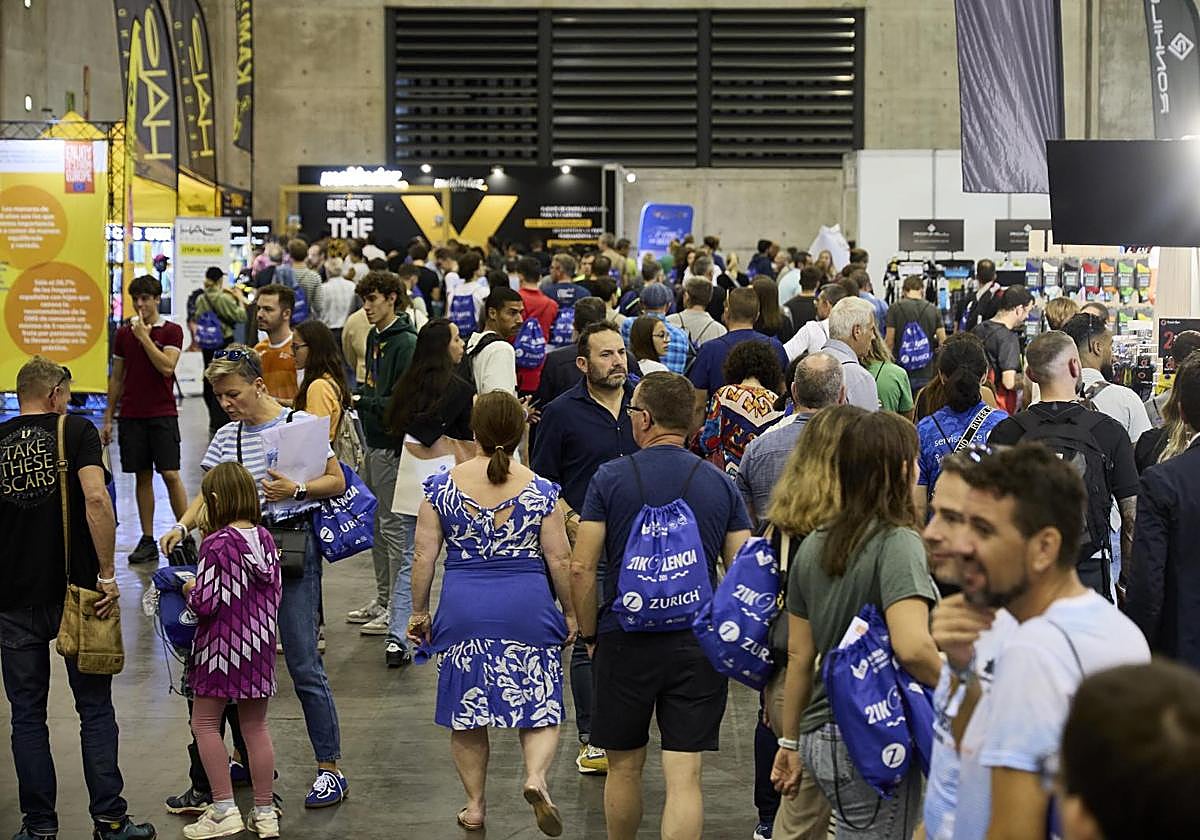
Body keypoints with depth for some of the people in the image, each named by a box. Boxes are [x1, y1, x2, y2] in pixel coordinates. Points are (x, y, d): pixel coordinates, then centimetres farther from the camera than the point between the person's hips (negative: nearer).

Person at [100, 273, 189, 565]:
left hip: (163, 414, -3)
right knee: (143, 476, 5)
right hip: (131, 416, 3)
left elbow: (166, 366, -16)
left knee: (170, 475, -8)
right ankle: (147, 540, 8)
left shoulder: (171, 331, -1)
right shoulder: (123, 334, 9)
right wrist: (108, 418, 11)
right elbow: (116, 378, 13)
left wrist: (144, 336, -15)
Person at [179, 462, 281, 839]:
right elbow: (276, 593, 8)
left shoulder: (216, 545, -17)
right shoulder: (265, 539, 3)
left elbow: (206, 603, -19)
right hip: (260, 645, 6)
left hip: (222, 646, -6)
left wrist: (189, 590, 0)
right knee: (255, 726, 12)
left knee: (205, 723, 6)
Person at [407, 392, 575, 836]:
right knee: (539, 708, 8)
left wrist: (419, 611, 11)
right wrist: (570, 613, 12)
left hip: (463, 611, 1)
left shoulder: (442, 486, -2)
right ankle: (536, 778, -17)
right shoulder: (540, 490, -3)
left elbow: (424, 556, -1)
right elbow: (559, 559, -1)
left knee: (466, 714, 15)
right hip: (528, 610, -1)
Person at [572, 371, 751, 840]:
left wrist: (590, 635, 6)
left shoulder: (610, 479, -4)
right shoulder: (720, 484, 2)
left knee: (624, 767, 17)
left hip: (625, 639, -1)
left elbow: (582, 568, -7)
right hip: (698, 642, 1)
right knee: (685, 778, -1)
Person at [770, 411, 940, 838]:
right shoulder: (897, 543, -15)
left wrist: (791, 742, 18)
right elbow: (912, 647, -29)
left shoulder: (813, 545, 7)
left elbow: (799, 656, 11)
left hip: (819, 737, 7)